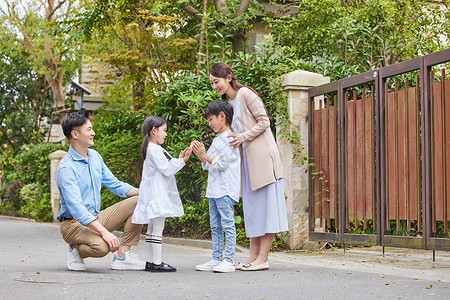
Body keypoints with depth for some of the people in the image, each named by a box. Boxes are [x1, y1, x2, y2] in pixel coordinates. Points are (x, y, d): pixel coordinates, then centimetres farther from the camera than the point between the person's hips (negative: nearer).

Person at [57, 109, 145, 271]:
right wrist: (104, 232, -38)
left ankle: (122, 256, -6)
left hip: (96, 218, 9)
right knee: (101, 247, -38)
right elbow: (76, 208, -29)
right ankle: (76, 251, -2)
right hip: (74, 223, -9)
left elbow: (114, 184, 16)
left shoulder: (95, 156, 7)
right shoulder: (66, 168, -20)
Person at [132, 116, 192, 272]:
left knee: (152, 227, 10)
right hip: (156, 193, -11)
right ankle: (156, 262, -10)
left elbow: (167, 169, 19)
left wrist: (180, 159, 11)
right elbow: (167, 170, -17)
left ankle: (151, 262, 14)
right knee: (157, 228, -10)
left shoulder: (156, 149, 18)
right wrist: (182, 160, -13)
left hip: (158, 193, 11)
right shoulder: (154, 150, -14)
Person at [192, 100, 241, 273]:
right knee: (215, 226, 10)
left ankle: (228, 261, -8)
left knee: (227, 224, -8)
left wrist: (204, 155, -13)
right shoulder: (217, 139, 20)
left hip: (225, 190, -10)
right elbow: (208, 165, 21)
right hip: (214, 189, 10)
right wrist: (199, 154, 7)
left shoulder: (229, 138, -10)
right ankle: (216, 259, 14)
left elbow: (221, 163, -16)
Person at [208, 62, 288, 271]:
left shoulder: (245, 94, -7)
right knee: (251, 207, 7)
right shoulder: (229, 103, 18)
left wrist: (243, 137, -18)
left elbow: (264, 122, -10)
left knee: (265, 204, -8)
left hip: (262, 155, -9)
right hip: (247, 159, 9)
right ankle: (253, 256, 8)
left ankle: (263, 258, -10)